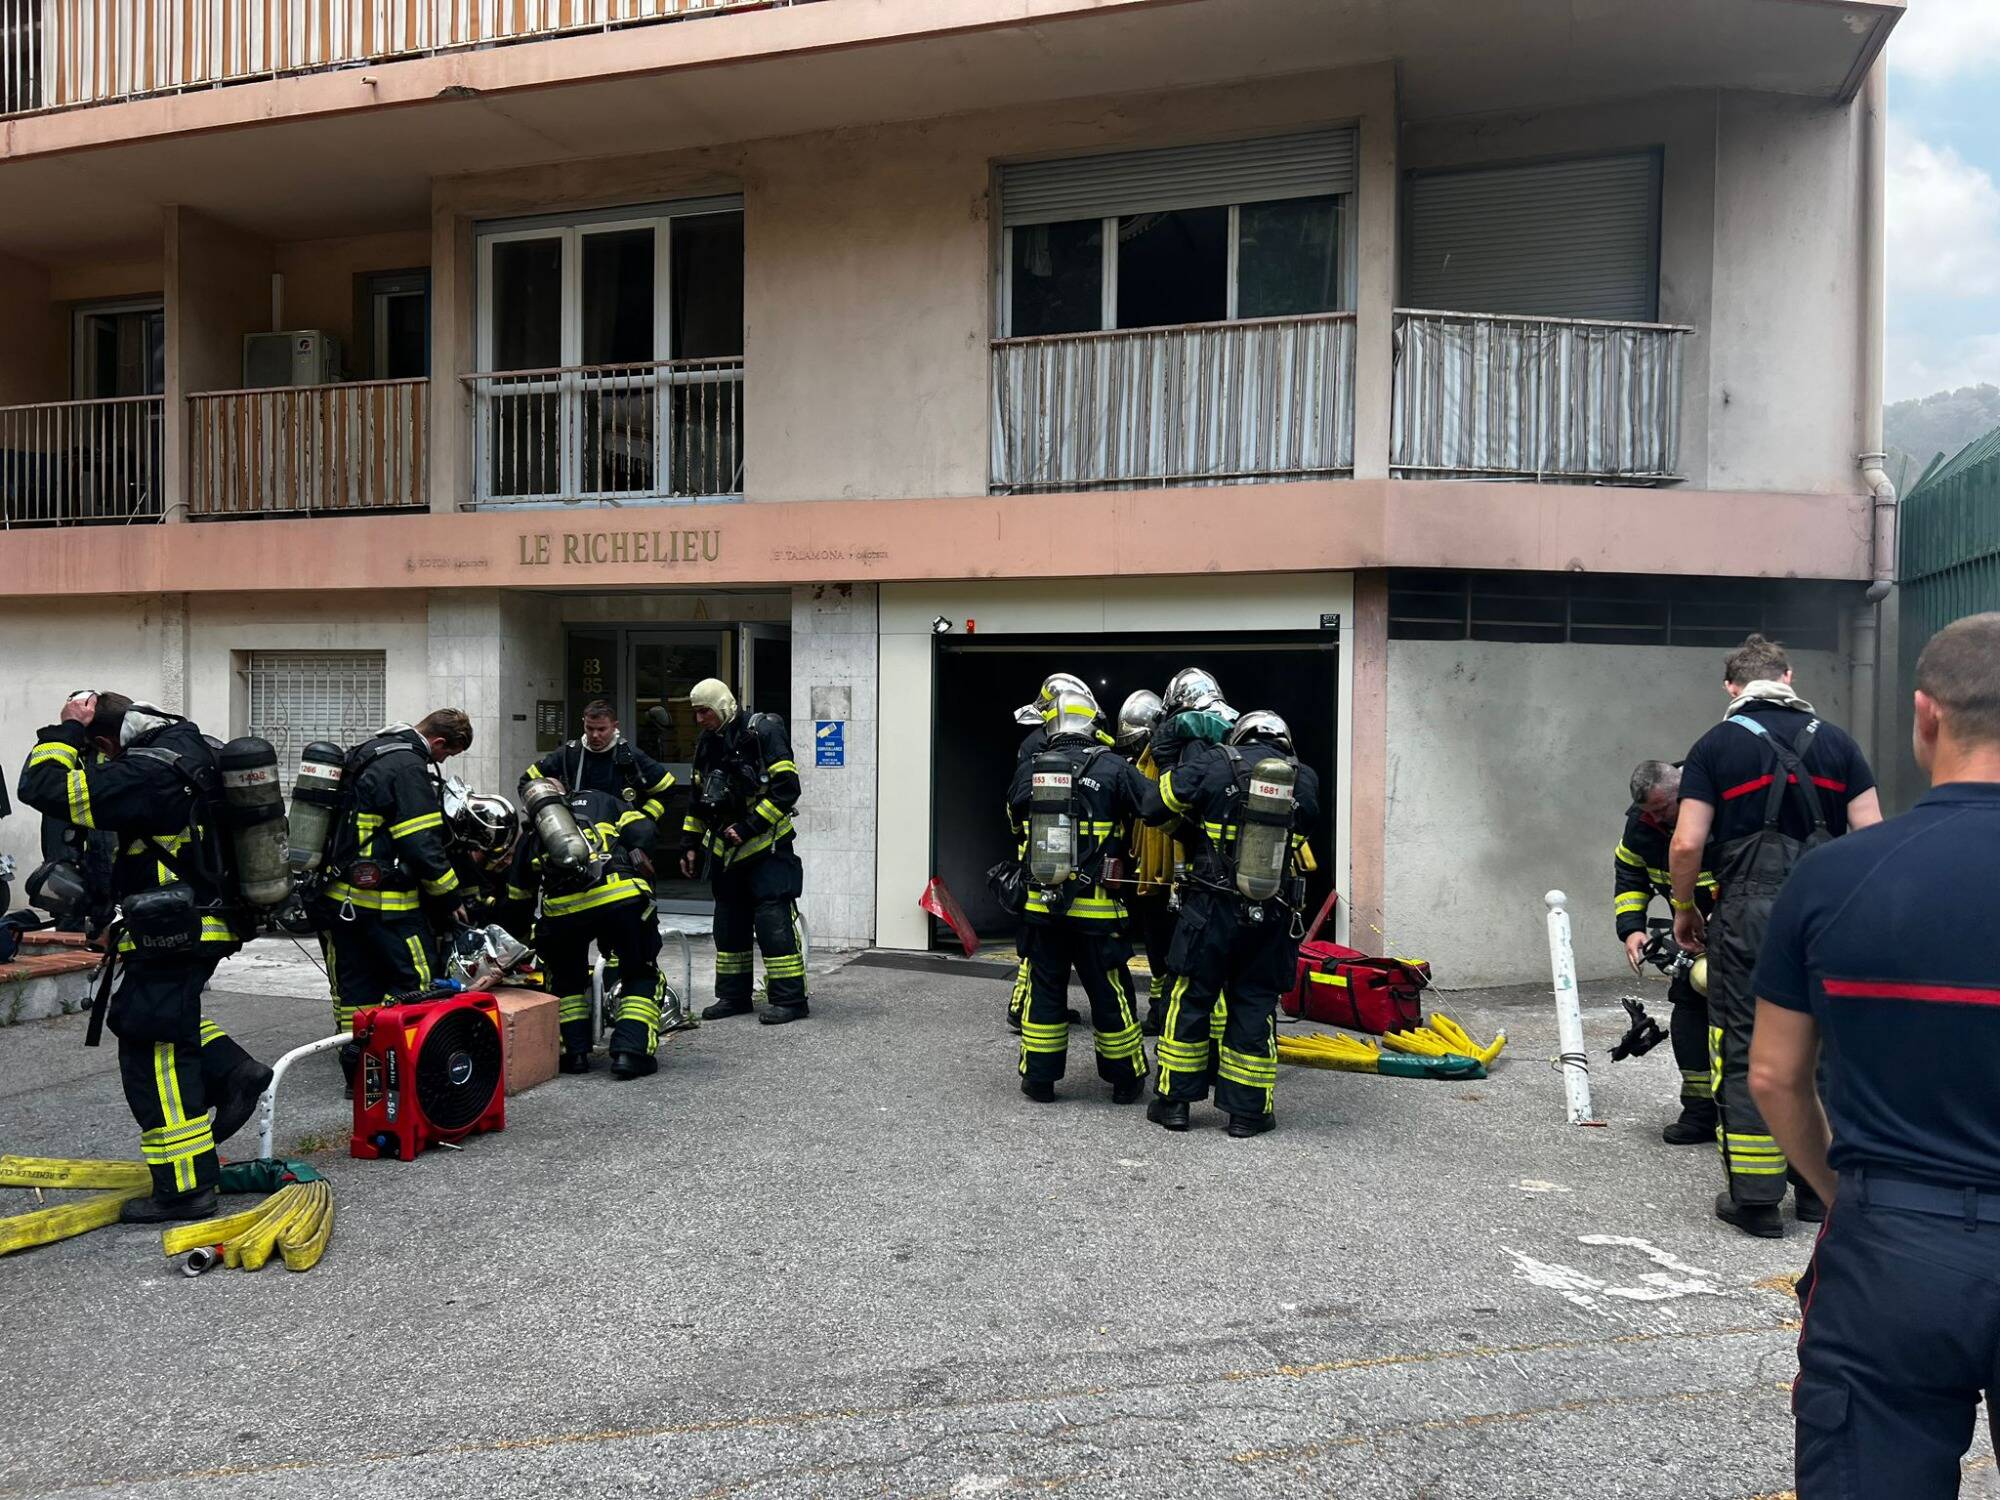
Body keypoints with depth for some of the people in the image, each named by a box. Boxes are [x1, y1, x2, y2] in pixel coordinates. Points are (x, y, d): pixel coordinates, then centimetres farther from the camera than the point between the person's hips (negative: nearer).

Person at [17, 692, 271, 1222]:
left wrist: (67, 729, -10)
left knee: (154, 1058, -1)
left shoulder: (147, 773, -22)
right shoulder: (187, 747, 9)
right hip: (202, 924, 10)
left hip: (172, 936, -10)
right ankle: (233, 1073, 18)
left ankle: (185, 1188, 5)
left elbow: (45, 788, -20)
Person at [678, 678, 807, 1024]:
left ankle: (790, 998, -6)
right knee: (729, 923, 12)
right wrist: (690, 845, 17)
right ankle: (733, 996, 22)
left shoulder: (763, 733, -13)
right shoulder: (707, 744, 11)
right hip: (725, 848, 8)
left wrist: (747, 827, -19)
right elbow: (699, 800, 21)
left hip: (766, 846, -8)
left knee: (773, 920, -10)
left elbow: (787, 789, -18)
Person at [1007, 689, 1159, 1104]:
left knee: (1044, 992, 13)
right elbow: (1157, 806, -8)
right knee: (1110, 994, 9)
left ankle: (1039, 1079, 19)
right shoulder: (1112, 767, -8)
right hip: (1095, 908, -3)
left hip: (1040, 905, 3)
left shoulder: (1028, 771, 3)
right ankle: (1126, 1080, 21)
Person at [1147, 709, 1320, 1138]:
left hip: (1213, 908, -2)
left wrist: (1190, 758, 17)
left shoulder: (1213, 764, -3)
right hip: (1273, 917, 2)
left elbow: (1161, 803, 1)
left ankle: (1174, 1101, 15)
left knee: (1191, 999, 8)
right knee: (1255, 1005, 11)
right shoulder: (1304, 780, 5)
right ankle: (1247, 1110, 15)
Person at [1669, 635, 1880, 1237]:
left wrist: (1684, 908, 8)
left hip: (1749, 913, -3)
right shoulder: (1835, 740, 8)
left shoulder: (1715, 746, 0)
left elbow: (1687, 844, -7)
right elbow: (1871, 835, 3)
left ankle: (1755, 1199, 6)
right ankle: (1819, 1189, 22)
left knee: (1746, 1053, 3)